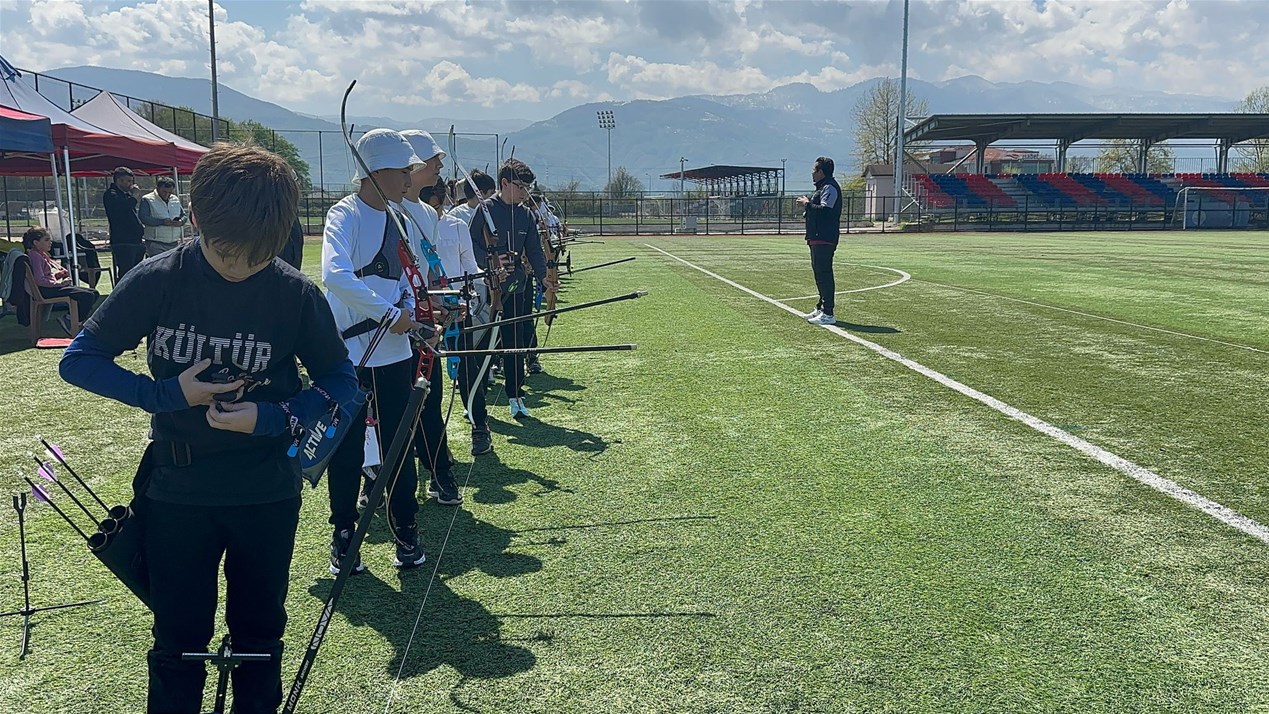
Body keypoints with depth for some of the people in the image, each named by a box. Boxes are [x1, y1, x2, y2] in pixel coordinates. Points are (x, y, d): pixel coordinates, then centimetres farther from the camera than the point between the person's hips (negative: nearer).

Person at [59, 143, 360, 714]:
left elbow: (341, 382, -3)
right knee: (178, 642, 13)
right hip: (176, 493, 0)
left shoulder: (296, 295, -11)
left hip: (267, 495, 0)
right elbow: (78, 361, -3)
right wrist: (169, 394, -17)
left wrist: (271, 418, -20)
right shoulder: (156, 281, -11)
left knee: (259, 635, 16)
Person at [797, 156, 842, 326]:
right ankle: (821, 308, 27)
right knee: (819, 273, 17)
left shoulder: (830, 187, -13)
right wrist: (808, 203, 10)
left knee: (824, 274, -11)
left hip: (824, 239, -11)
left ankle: (828, 314, -11)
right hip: (817, 238, 11)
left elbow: (824, 210, -24)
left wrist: (808, 203, -13)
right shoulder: (822, 187, 21)